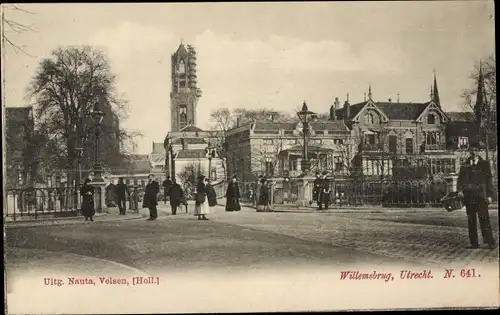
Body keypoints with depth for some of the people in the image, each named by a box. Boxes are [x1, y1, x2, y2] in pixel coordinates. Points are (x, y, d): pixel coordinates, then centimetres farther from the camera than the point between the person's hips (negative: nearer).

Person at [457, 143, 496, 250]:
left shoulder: (484, 164, 8)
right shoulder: (464, 165, 14)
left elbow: (489, 180, 7)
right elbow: (460, 179, 11)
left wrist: (489, 195, -1)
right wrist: (460, 190, -7)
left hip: (481, 195, -3)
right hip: (468, 196, 3)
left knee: (484, 218, -11)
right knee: (471, 220, 3)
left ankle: (490, 242, -8)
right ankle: (474, 243, 6)